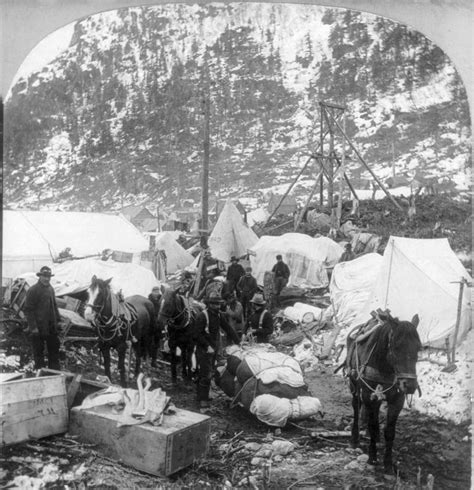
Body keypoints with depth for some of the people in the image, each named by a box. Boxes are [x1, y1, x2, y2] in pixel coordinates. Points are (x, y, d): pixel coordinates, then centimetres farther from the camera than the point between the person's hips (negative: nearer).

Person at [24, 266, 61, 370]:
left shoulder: (50, 289, 10)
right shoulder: (33, 290, -12)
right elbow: (28, 310, -14)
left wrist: (57, 320, 12)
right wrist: (33, 326, -18)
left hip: (51, 327, 7)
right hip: (38, 328, -7)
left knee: (54, 350, 13)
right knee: (38, 352, 5)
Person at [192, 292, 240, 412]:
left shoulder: (219, 315, 5)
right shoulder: (202, 316, -16)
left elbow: (228, 329, 9)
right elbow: (197, 334, -19)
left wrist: (238, 342, 5)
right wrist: (207, 346, -23)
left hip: (214, 348, 7)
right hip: (203, 349, -7)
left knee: (210, 373, 15)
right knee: (205, 375, -11)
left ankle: (202, 396, 31)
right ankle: (203, 402, -8)